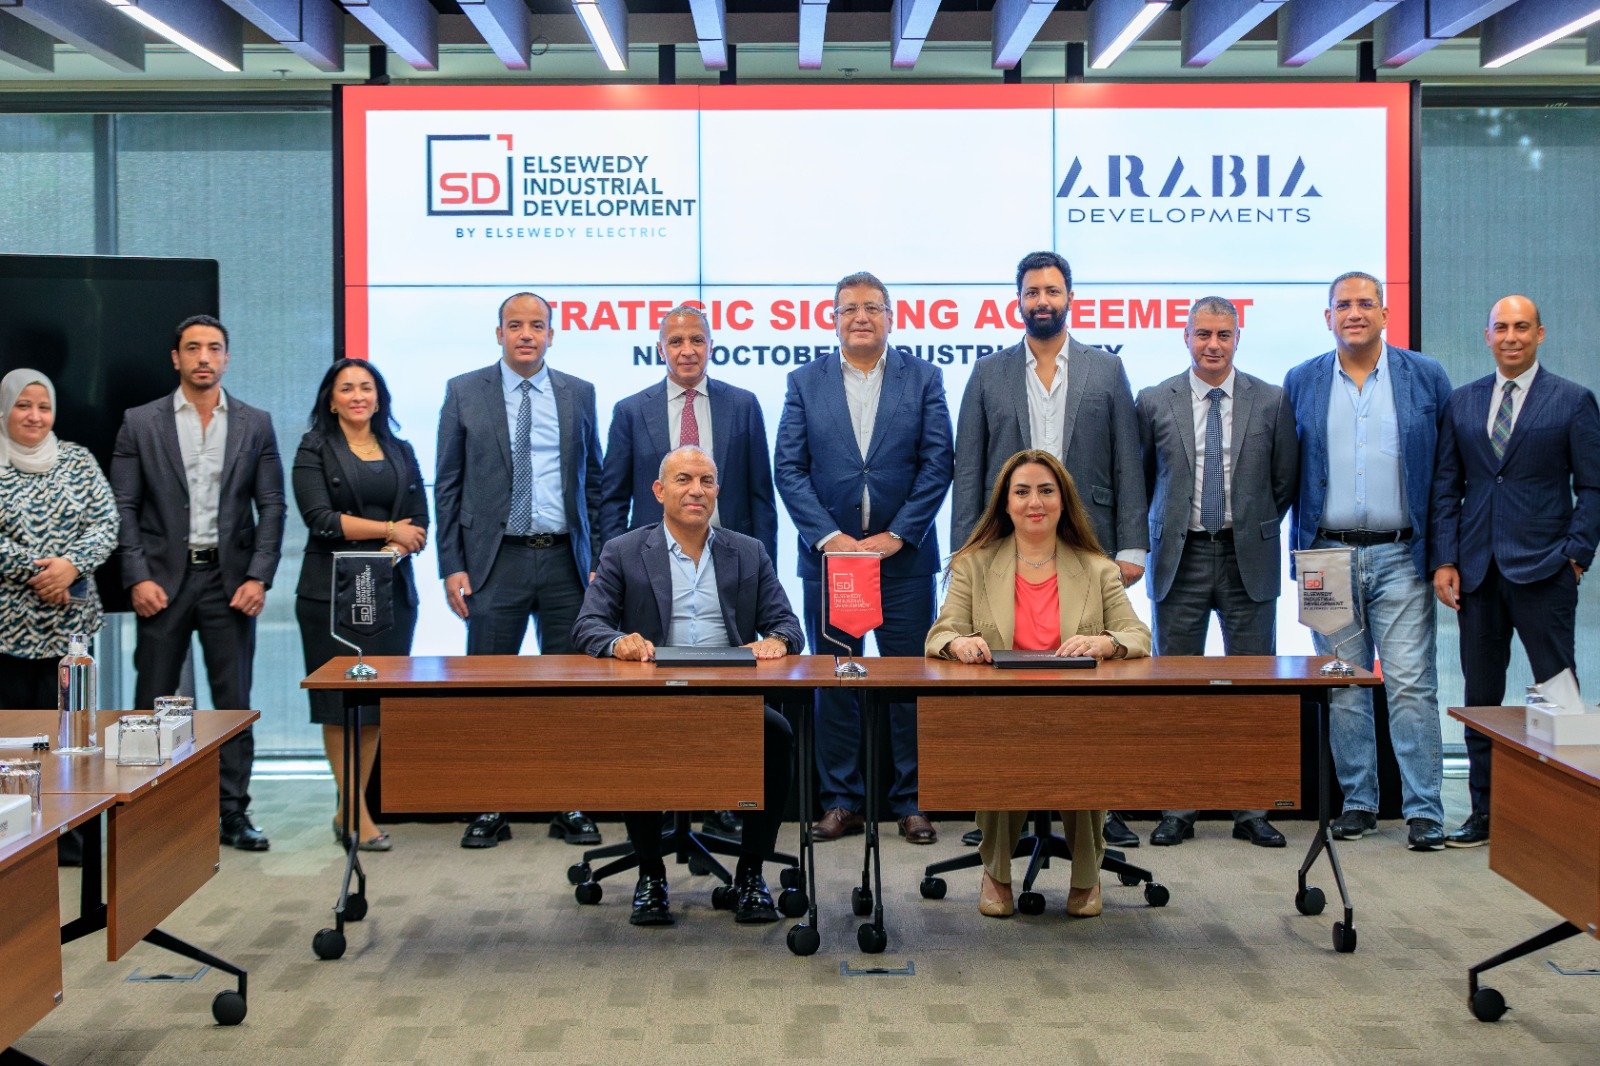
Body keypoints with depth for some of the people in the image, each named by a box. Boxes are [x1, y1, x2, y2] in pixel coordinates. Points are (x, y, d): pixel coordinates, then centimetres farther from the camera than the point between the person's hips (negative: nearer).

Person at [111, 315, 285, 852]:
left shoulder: (255, 424, 6)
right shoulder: (140, 423, 4)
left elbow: (270, 506, 5)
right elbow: (124, 507, 2)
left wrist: (258, 577, -5)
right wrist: (137, 578, -8)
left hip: (231, 579, 1)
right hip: (163, 578, -1)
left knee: (234, 700, 3)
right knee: (154, 701, 4)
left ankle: (234, 813, 11)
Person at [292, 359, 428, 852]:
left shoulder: (400, 453, 16)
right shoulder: (315, 451, 4)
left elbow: (419, 525, 9)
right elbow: (321, 519, -9)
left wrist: (393, 550, -11)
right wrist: (389, 529, -6)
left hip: (391, 589, 4)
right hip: (334, 590, -4)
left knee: (376, 705, 3)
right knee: (342, 705, -5)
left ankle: (348, 811, 11)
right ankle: (355, 813, 0)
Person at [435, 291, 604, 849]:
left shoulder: (578, 394, 9)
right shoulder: (465, 392, 4)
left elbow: (595, 482, 11)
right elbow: (447, 485, 3)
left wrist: (601, 560, 4)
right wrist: (452, 566, -4)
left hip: (564, 559, 2)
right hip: (496, 559, -1)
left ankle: (570, 808, 14)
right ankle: (489, 810, 10)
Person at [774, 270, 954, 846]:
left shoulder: (923, 379, 5)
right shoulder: (805, 381, 6)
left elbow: (937, 463, -2)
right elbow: (789, 468, 0)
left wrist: (897, 535, -11)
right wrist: (828, 537, -11)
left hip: (904, 556, -1)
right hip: (828, 554, 1)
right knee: (834, 682, 5)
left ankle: (911, 802, 12)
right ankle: (841, 802, 13)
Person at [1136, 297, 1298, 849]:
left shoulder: (1271, 401, 3)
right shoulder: (1154, 402, 2)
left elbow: (1286, 479, 10)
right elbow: (1138, 480, 10)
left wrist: (1258, 529, 6)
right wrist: (1143, 543, 4)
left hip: (1248, 558, 0)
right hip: (1180, 557, 0)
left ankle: (1251, 810, 12)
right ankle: (1177, 809, 11)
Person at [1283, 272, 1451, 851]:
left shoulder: (1426, 377, 5)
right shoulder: (1300, 383, 8)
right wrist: (1299, 547, 4)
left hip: (1400, 555, -2)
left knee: (1411, 683, -5)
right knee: (1343, 687, 7)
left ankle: (1424, 810, 0)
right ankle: (1357, 801, 17)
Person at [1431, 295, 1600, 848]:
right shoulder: (1462, 402, 11)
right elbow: (1446, 487, 11)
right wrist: (1444, 560, 3)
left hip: (1543, 568, -3)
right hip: (1477, 570, 4)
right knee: (1480, 695, 7)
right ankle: (1483, 811, 15)